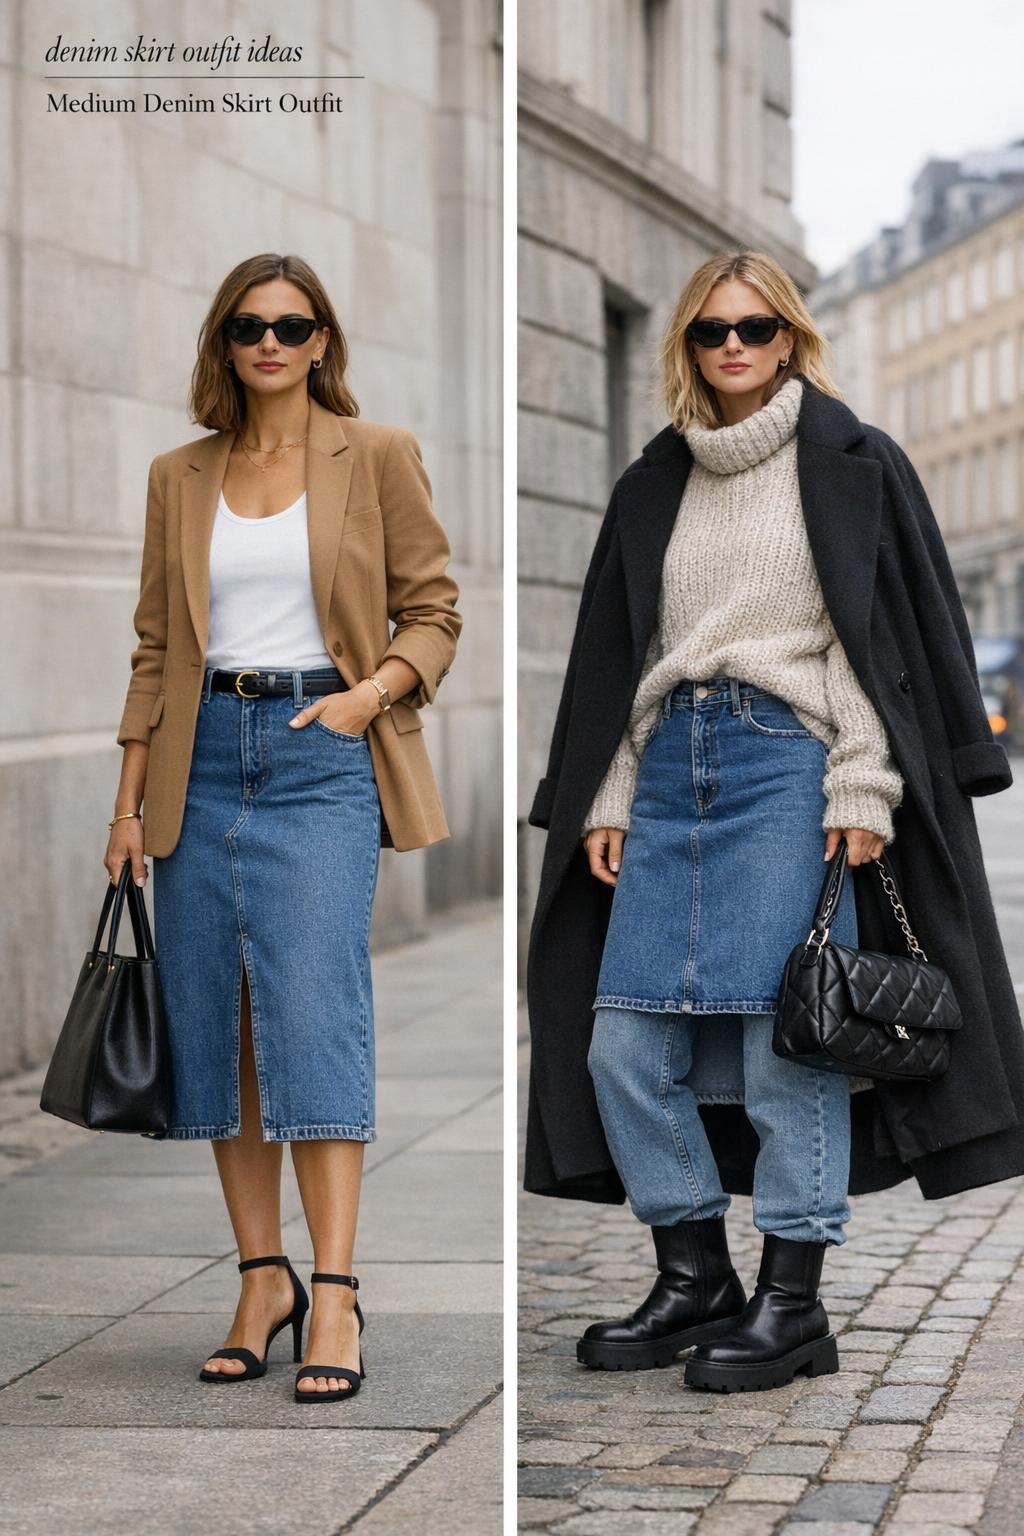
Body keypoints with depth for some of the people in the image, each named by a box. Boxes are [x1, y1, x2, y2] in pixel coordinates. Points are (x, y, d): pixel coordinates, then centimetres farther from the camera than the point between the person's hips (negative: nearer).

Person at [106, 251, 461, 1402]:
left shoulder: (376, 456, 5)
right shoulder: (179, 477, 14)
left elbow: (433, 610, 5)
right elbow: (156, 644, 14)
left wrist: (373, 691, -13)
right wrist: (129, 797, 9)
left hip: (322, 750, -4)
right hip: (202, 756, 4)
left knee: (314, 1008, -15)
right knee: (211, 1019, 1)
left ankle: (334, 1294, -14)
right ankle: (263, 1279, 9)